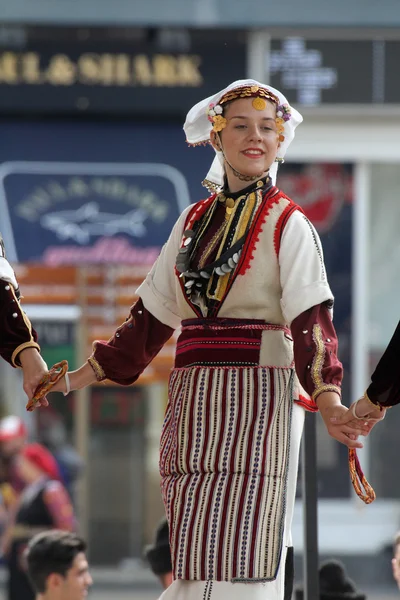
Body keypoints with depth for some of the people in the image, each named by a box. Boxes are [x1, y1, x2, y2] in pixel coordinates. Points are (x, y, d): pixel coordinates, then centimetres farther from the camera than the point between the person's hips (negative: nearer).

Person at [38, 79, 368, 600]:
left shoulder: (288, 225, -1)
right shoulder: (193, 223, 15)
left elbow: (311, 319, -12)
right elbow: (152, 316, 18)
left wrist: (328, 399, -27)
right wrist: (83, 376, 13)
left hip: (259, 398, -5)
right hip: (193, 400, 5)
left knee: (242, 553, -11)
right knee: (194, 557, 3)